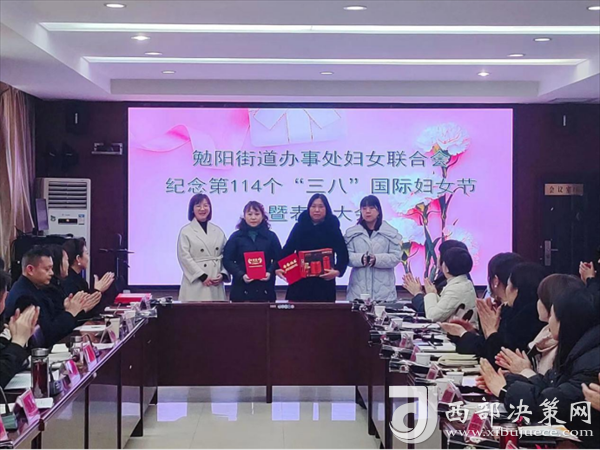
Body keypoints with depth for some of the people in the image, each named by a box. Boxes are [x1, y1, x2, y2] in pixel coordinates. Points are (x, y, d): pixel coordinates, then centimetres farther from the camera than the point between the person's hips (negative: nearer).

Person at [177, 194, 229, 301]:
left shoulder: (218, 231, 14)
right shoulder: (186, 232, 2)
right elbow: (184, 257, -7)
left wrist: (223, 274, -5)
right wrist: (202, 276, -12)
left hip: (216, 284, 4)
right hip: (196, 283, -4)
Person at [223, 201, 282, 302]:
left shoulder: (271, 236, 10)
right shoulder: (236, 237, 6)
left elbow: (278, 259, 10)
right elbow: (227, 260, 2)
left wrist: (270, 272, -10)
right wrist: (241, 275, -12)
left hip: (265, 289, 1)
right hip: (241, 289, -1)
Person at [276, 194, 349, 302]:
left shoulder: (333, 229, 5)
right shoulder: (300, 227, 8)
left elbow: (343, 255, -2)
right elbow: (288, 250, 8)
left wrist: (337, 271, -21)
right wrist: (278, 267, -9)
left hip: (324, 284, -1)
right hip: (300, 283, 1)